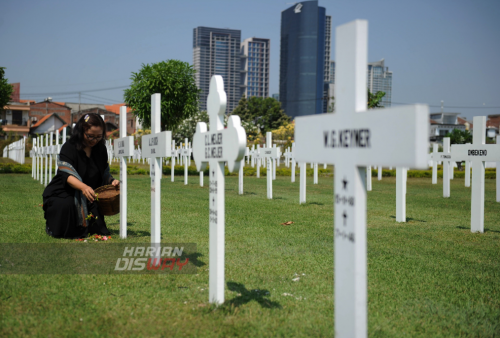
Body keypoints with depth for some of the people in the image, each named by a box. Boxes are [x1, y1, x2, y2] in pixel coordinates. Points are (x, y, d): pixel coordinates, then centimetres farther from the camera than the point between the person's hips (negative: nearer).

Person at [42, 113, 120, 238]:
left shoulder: (100, 150, 4)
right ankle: (53, 228, -1)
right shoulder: (69, 148, -15)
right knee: (66, 205, -36)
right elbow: (67, 176, -28)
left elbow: (104, 174, 10)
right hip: (62, 194, -5)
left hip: (87, 196, 5)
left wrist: (112, 181, -15)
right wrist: (84, 187, -48)